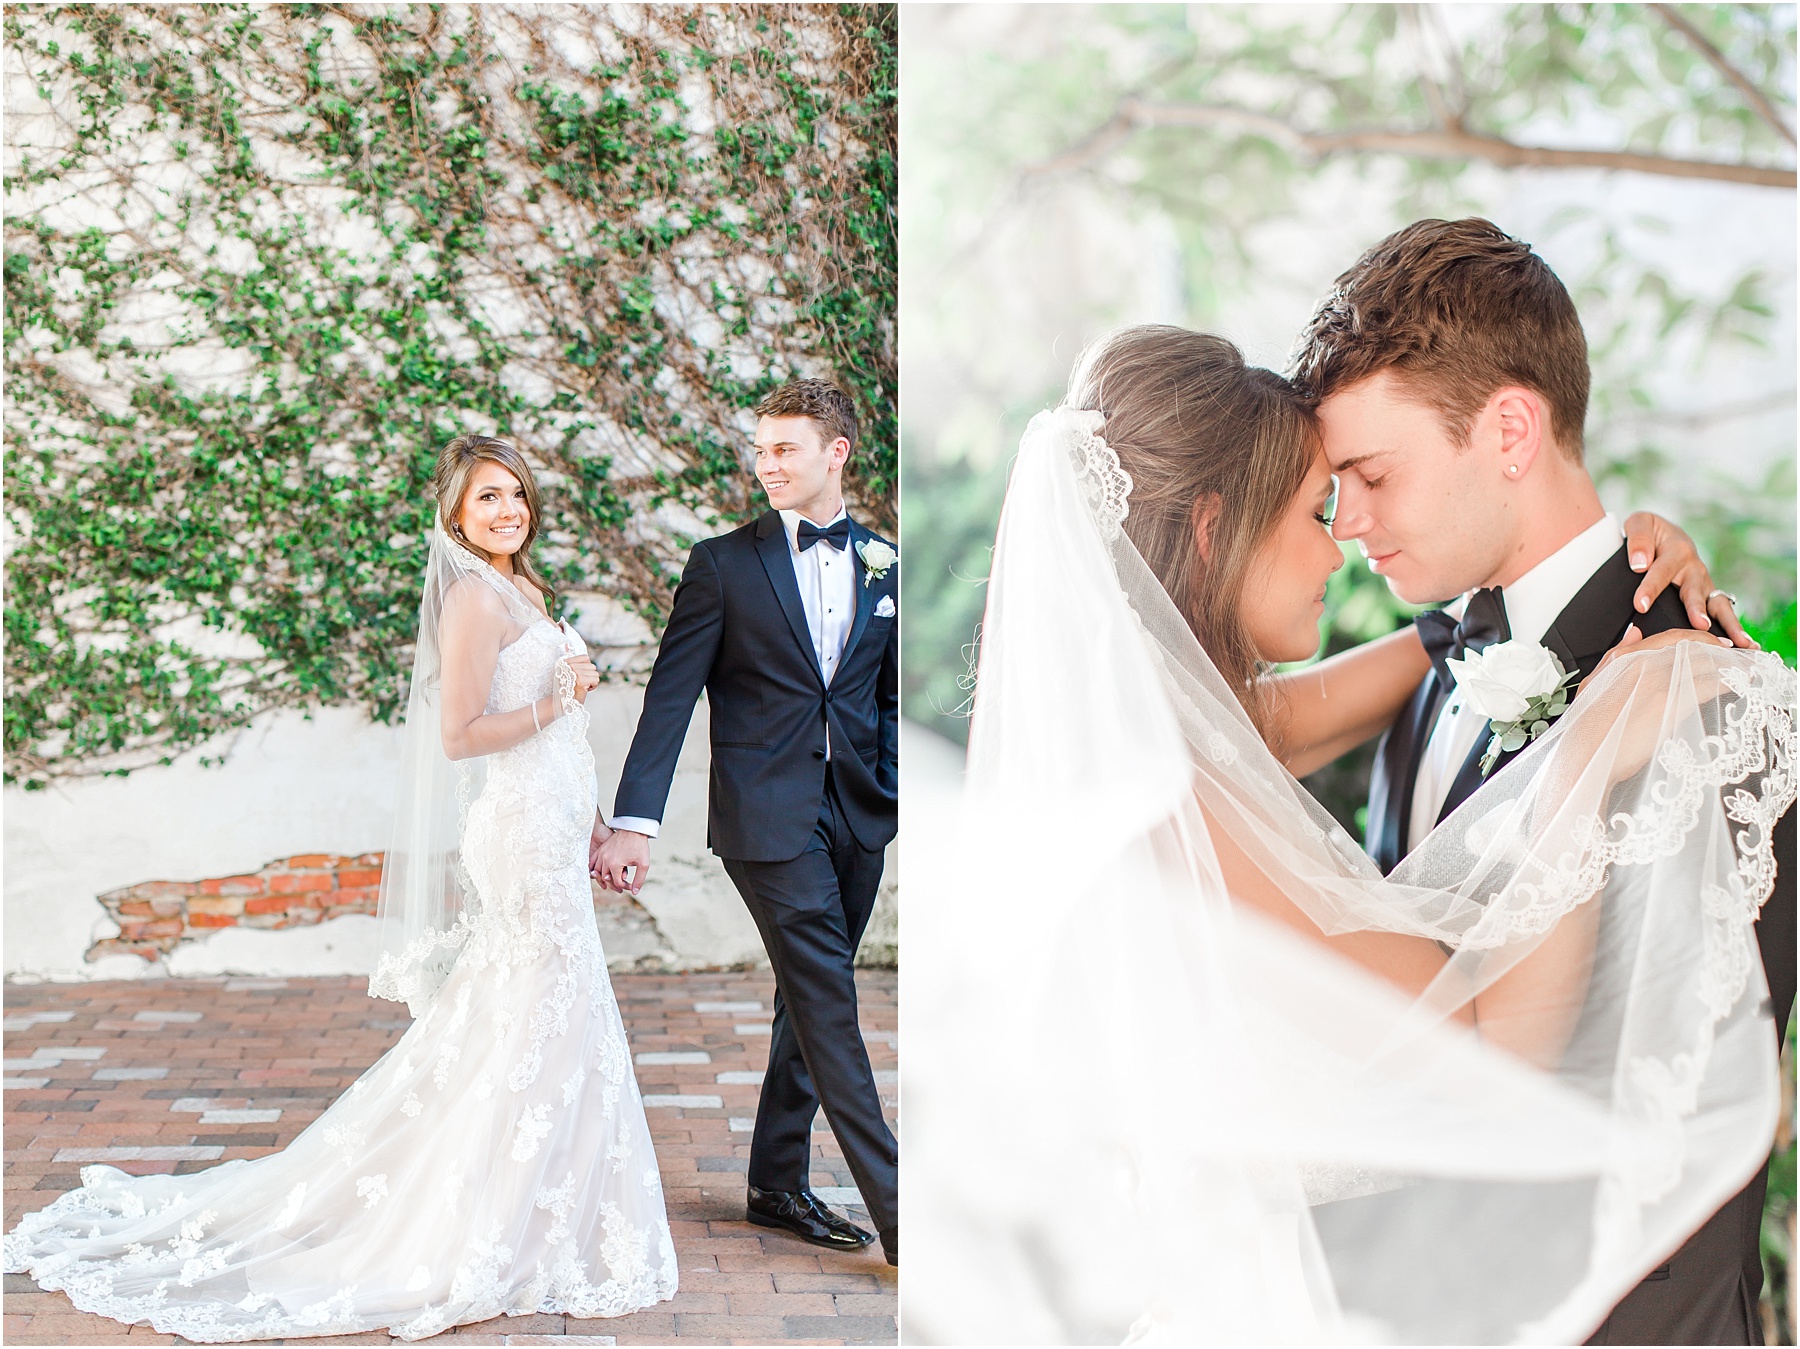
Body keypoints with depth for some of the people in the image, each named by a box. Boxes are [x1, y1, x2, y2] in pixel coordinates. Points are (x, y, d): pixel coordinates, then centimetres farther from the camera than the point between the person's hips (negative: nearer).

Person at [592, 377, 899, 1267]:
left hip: (856, 816, 5)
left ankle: (778, 1184, 29)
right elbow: (669, 699, -7)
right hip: (768, 816, -5)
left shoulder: (884, 564, 9)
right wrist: (634, 821, -14)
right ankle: (899, 1216, -4)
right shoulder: (723, 565, -3)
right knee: (828, 1004, -7)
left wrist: (898, 794, 2)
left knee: (811, 1003, 14)